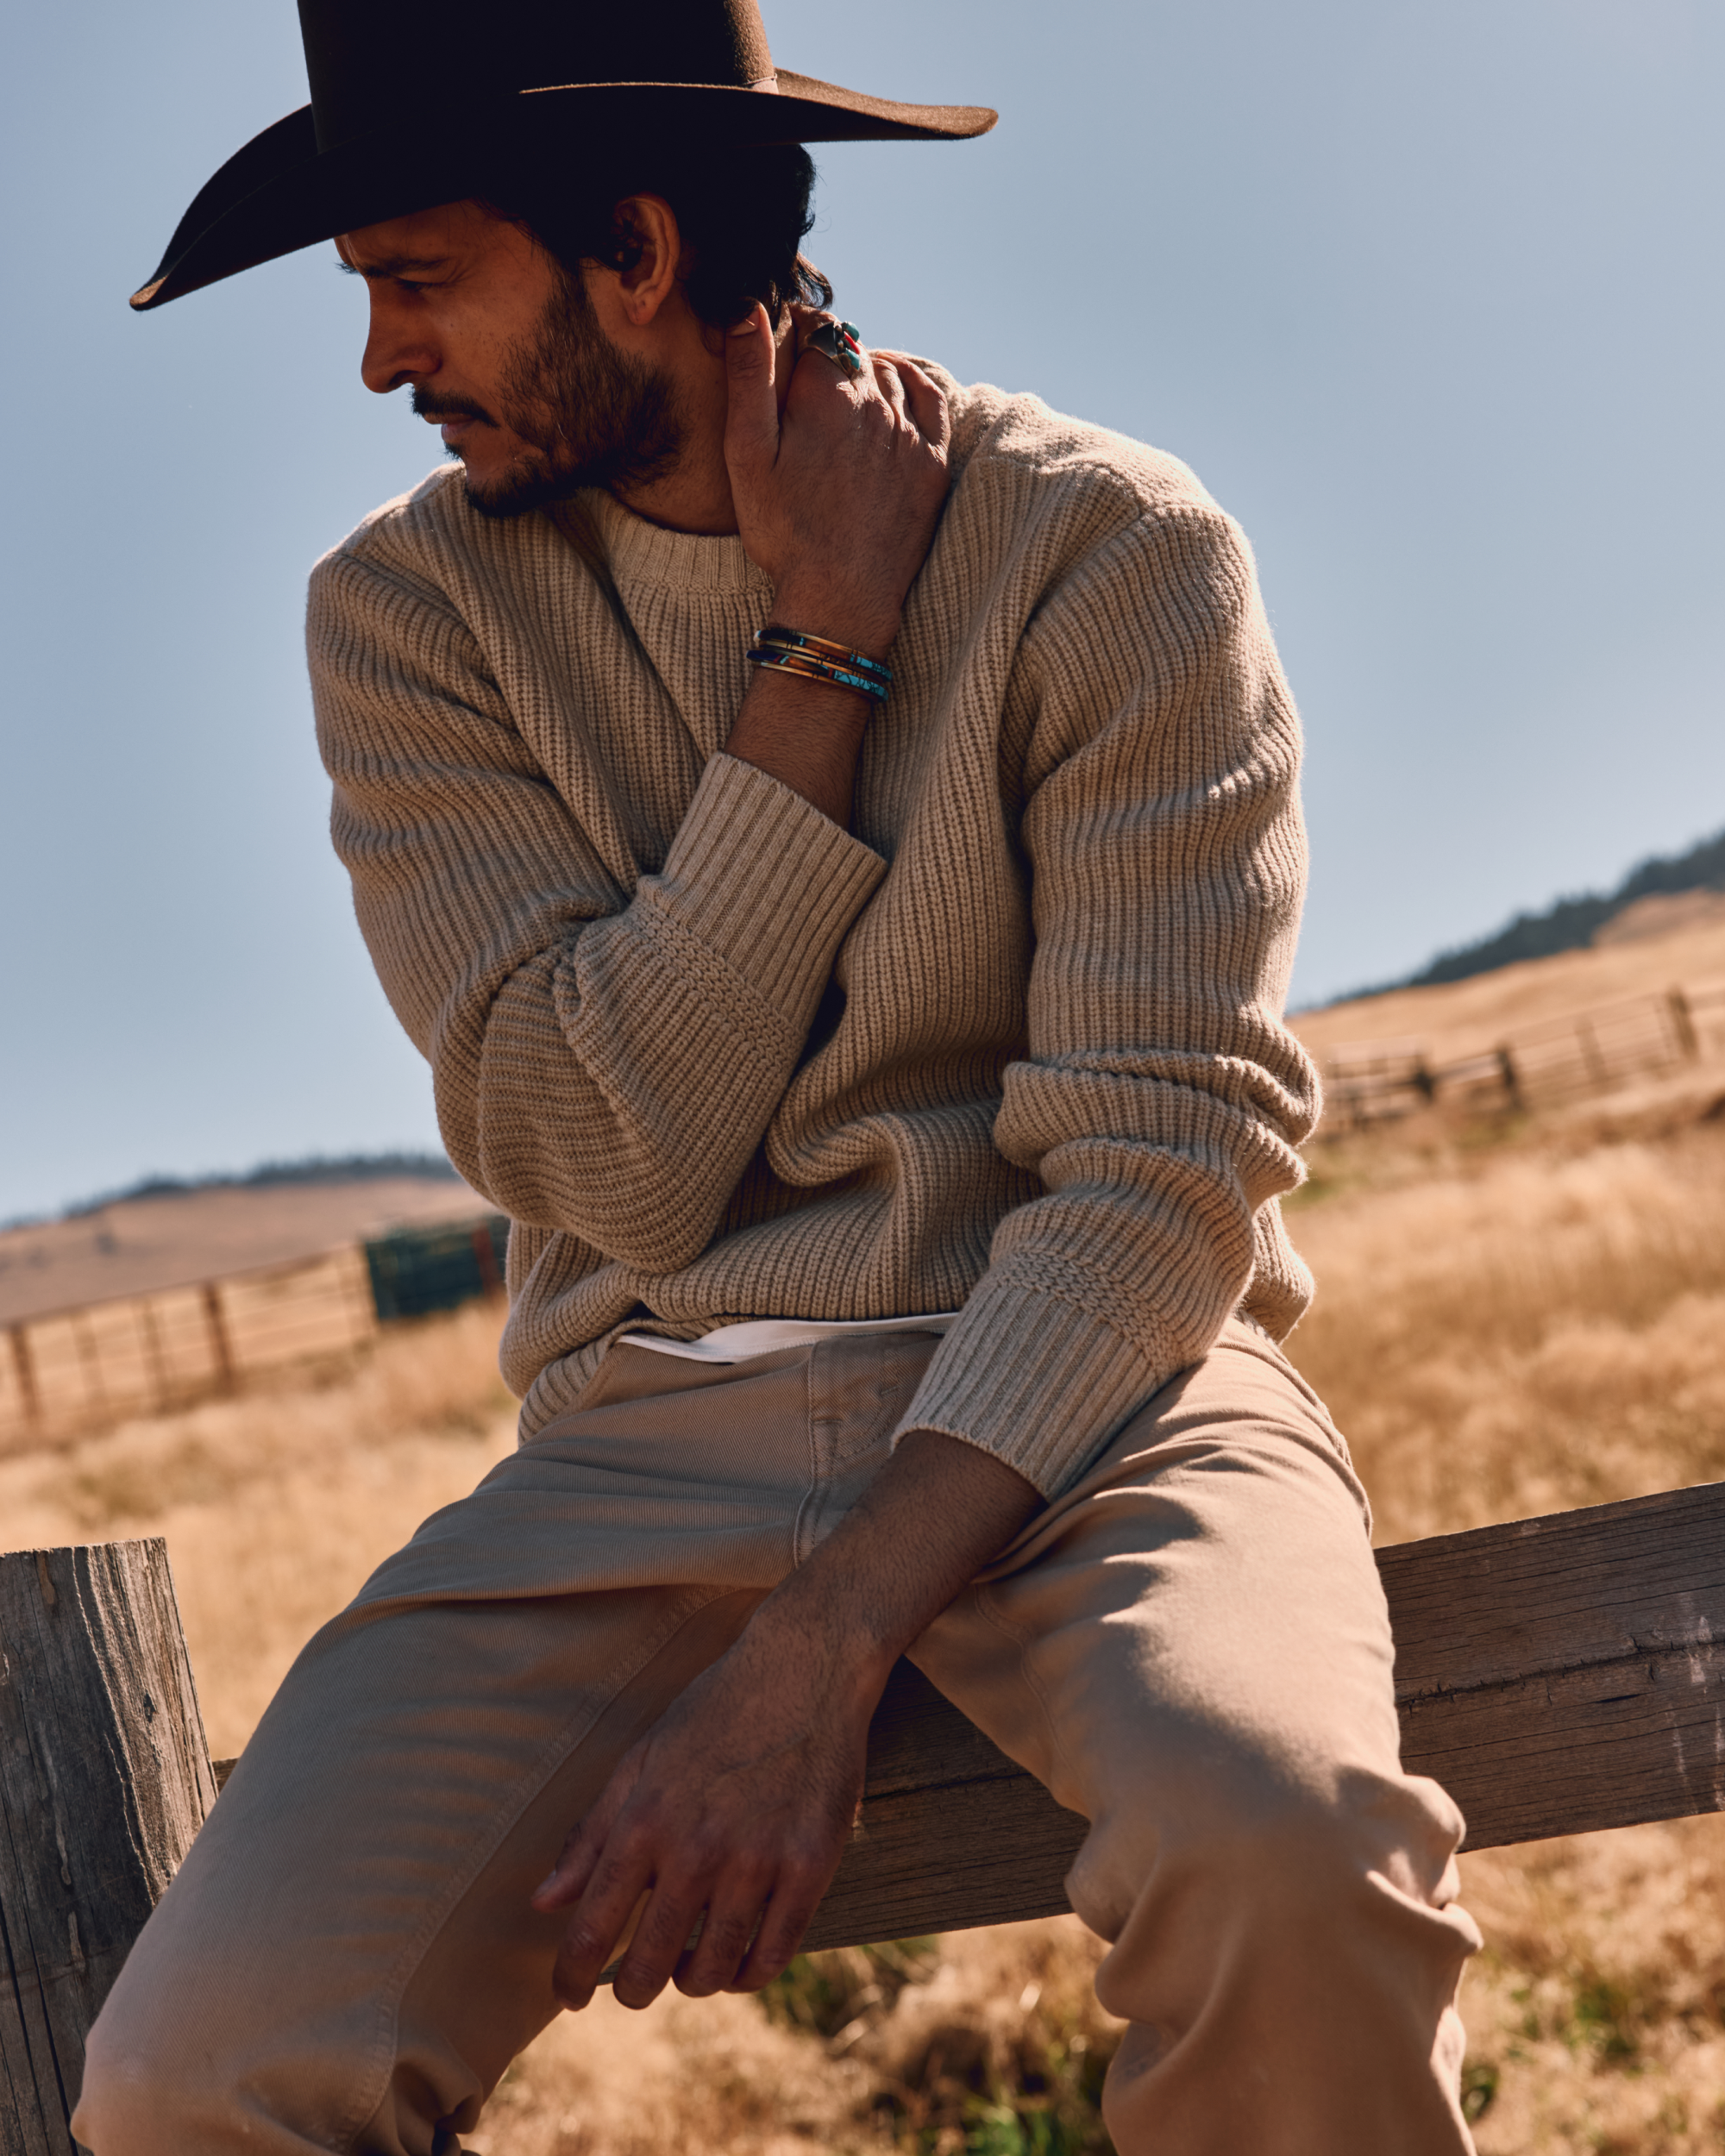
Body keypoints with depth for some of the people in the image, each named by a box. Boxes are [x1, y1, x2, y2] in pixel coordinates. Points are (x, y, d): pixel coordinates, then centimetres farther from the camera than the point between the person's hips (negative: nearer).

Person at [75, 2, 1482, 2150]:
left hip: (1079, 1393, -1)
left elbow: (1164, 1166, -12)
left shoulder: (1104, 545, -4)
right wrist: (823, 652, -11)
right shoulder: (406, 608, 4)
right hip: (647, 1439, 2)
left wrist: (820, 1648, -23)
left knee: (1280, 1848, -36)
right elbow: (621, 1167, -7)